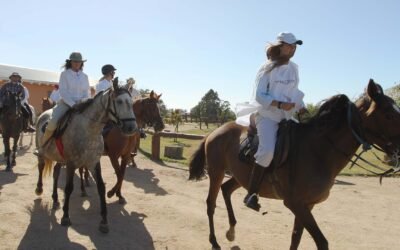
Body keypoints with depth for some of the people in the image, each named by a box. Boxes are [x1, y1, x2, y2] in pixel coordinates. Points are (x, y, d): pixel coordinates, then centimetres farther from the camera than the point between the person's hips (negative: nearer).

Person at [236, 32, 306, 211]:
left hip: (287, 117, 8)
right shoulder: (268, 69, -6)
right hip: (267, 115, -7)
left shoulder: (293, 69, 12)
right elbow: (259, 95, -11)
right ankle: (251, 194, -18)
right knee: (267, 150, -27)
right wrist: (279, 104, -23)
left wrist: (302, 108, 3)